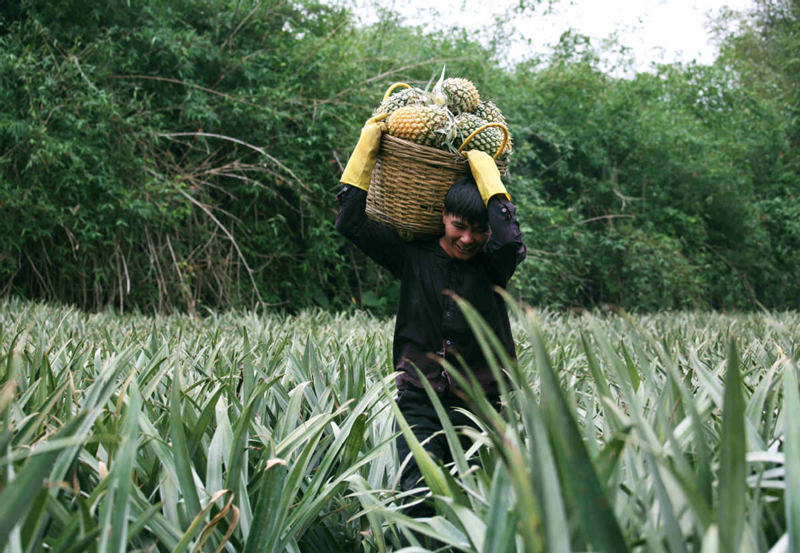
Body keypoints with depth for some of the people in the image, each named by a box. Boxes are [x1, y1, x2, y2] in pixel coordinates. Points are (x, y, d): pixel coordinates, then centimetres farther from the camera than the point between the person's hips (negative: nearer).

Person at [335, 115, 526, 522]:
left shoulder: (492, 267, 2)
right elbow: (350, 222, 3)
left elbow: (511, 241, -21)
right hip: (421, 406, 0)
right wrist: (369, 144, 3)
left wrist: (481, 164, -10)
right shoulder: (413, 257, 6)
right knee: (419, 496, -15)